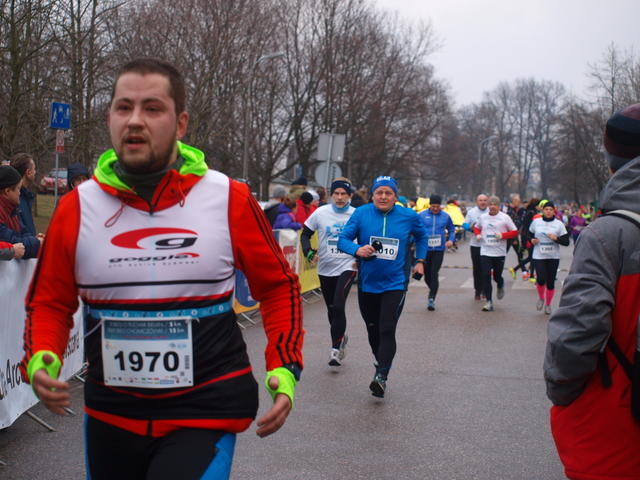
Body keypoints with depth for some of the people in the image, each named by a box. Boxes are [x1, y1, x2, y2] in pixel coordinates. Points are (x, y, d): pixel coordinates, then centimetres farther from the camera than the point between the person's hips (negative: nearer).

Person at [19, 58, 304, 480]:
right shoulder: (78, 207, -1)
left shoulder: (230, 200, -6)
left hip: (206, 413, -3)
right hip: (110, 415, 3)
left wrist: (284, 368, -7)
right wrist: (40, 360, -10)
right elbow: (50, 302, 9)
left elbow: (278, 287, 4)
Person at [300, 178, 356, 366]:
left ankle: (336, 348, -10)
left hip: (347, 267, -3)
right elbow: (305, 234, 8)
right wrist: (309, 252, -8)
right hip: (325, 268, 3)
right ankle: (341, 338, 36)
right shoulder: (320, 213, -2)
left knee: (338, 306, -18)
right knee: (331, 309, 12)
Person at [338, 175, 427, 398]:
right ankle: (380, 362, 38)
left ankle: (381, 376, -17)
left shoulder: (408, 216, -2)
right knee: (373, 330, 15)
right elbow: (343, 239, -3)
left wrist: (420, 261, 13)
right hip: (367, 284, 2)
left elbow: (421, 236, 19)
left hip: (394, 284, -2)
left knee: (387, 330, -15)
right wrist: (357, 250, -22)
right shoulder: (361, 213, -4)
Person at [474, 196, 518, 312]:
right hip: (485, 251, 2)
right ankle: (489, 302, -3)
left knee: (497, 276, 6)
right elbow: (476, 227, 22)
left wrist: (503, 235, -16)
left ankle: (500, 286, 45)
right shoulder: (482, 217, 6)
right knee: (486, 276, -8)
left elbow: (515, 232, 0)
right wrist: (478, 234, 0)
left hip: (499, 253, -2)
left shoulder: (505, 218, -3)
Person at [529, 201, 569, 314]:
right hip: (539, 256, 0)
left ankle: (548, 304, 23)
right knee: (541, 279, -14)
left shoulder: (559, 224, 0)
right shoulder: (536, 222, 3)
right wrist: (532, 240, -4)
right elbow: (529, 234, 18)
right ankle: (541, 298, 16)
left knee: (550, 282, 4)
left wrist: (556, 238, -18)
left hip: (553, 257, 0)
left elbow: (566, 242, -1)